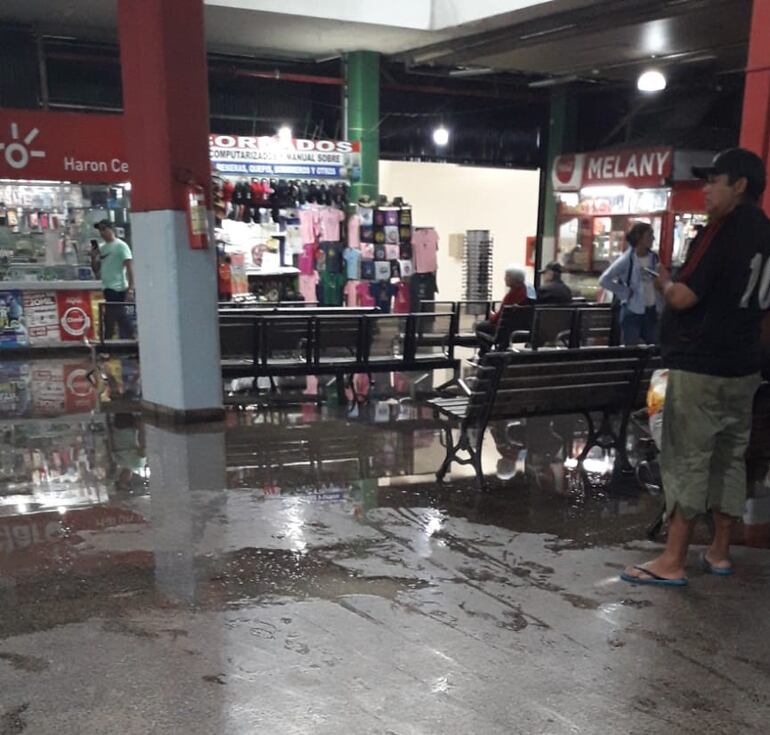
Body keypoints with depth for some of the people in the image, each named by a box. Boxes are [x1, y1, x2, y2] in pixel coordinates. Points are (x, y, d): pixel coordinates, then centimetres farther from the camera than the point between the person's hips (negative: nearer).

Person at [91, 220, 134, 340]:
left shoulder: (120, 245, -5)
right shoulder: (101, 247, 16)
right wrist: (93, 257, 0)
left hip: (118, 288, -7)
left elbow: (130, 267, -12)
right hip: (107, 288, 7)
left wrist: (130, 289, -20)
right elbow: (96, 270, 20)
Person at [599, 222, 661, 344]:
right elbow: (604, 280, -15)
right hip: (633, 311, -5)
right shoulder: (627, 259, -12)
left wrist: (662, 308, 7)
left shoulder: (654, 258, 5)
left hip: (651, 311, 6)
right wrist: (626, 293, -14)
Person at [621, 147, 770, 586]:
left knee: (686, 461, -4)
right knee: (730, 459, 12)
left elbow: (684, 297, -18)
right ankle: (719, 553, 21)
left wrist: (665, 282, 1)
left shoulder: (726, 227, -14)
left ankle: (673, 562, 1)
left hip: (700, 366, -8)